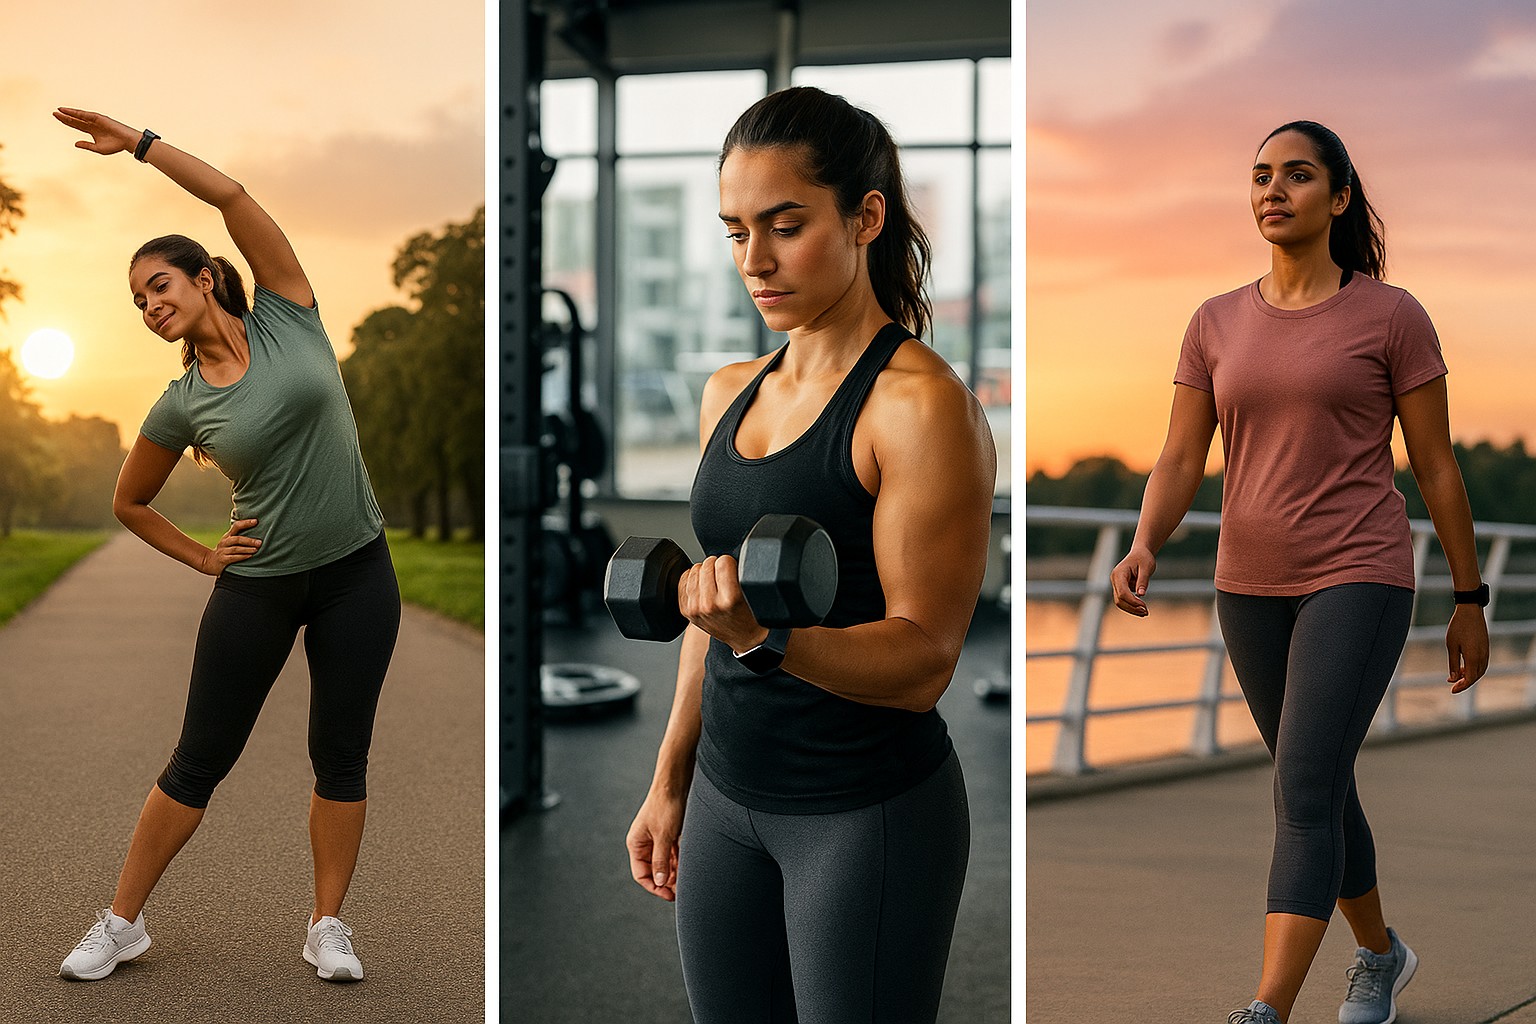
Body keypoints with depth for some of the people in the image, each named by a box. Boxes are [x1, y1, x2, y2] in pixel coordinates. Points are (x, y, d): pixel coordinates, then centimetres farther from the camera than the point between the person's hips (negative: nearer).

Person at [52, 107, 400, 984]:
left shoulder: (288, 316, -3)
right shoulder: (181, 405, -1)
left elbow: (232, 196, -13)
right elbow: (129, 503, 13)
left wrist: (138, 142, -11)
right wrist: (201, 557, 6)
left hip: (356, 574, 0)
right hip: (257, 588, 1)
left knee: (342, 755, 4)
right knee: (199, 761, 6)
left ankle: (329, 927, 17)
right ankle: (123, 923, 20)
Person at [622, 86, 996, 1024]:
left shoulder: (921, 404, -15)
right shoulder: (730, 393, 7)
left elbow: (922, 660, -17)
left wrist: (769, 638, -33)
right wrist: (670, 784, 16)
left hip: (869, 813, -6)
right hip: (727, 799, 7)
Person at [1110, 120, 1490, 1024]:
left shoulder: (1391, 315, -4)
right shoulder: (1218, 324, 6)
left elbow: (1436, 464, 0)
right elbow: (1180, 463, 2)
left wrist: (1471, 601, 3)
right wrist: (1144, 548, -18)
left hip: (1358, 578, -5)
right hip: (1252, 585, 5)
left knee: (1304, 791, -15)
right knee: (1320, 790, 17)